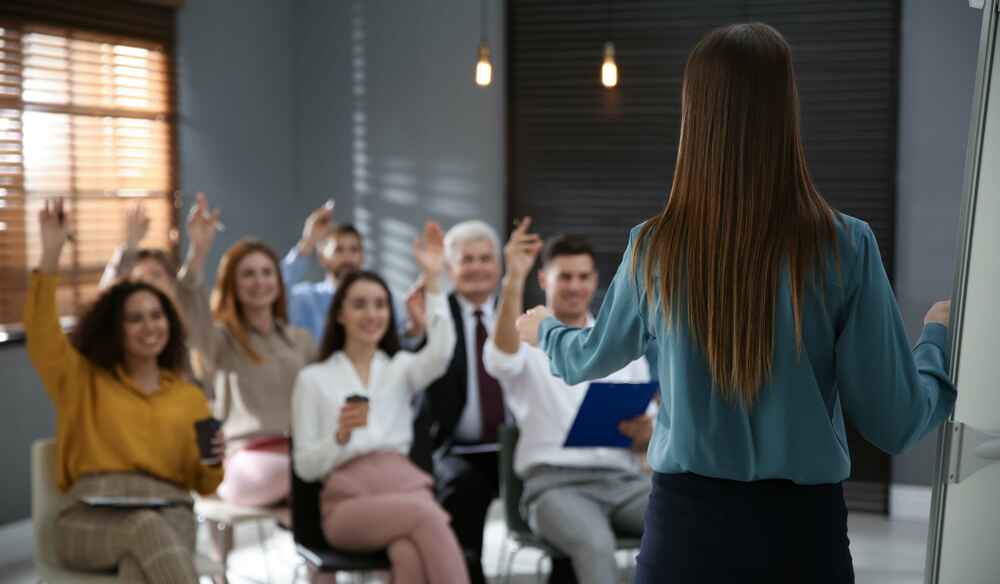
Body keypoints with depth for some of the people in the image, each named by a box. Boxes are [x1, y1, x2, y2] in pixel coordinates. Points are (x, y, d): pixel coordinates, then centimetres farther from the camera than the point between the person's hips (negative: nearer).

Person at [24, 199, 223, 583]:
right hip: (91, 518, -1)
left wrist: (215, 462, -6)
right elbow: (41, 334, -1)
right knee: (147, 529, -39)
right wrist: (51, 254, -14)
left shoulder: (190, 397, 22)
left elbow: (204, 483, 19)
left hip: (169, 511, 1)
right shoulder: (83, 381, 18)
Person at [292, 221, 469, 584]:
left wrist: (433, 280, -12)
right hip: (348, 499, -2)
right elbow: (305, 467, 9)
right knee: (425, 515, -35)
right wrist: (340, 436, -12)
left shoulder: (401, 368, 20)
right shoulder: (313, 378, 14)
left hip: (405, 484, 2)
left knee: (410, 552, -36)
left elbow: (440, 354, -6)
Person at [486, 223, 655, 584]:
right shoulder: (526, 337, 7)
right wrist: (514, 281, -30)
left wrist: (645, 433, -8)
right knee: (595, 544, -36)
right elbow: (501, 361, -20)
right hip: (556, 483, -4)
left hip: (623, 481, 4)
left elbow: (649, 440, 17)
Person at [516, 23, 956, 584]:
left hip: (687, 522, 1)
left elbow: (592, 357, 12)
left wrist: (545, 330, 34)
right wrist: (938, 336, 12)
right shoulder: (845, 247, -13)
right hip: (802, 527, -1)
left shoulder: (655, 249, -7)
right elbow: (895, 423, -7)